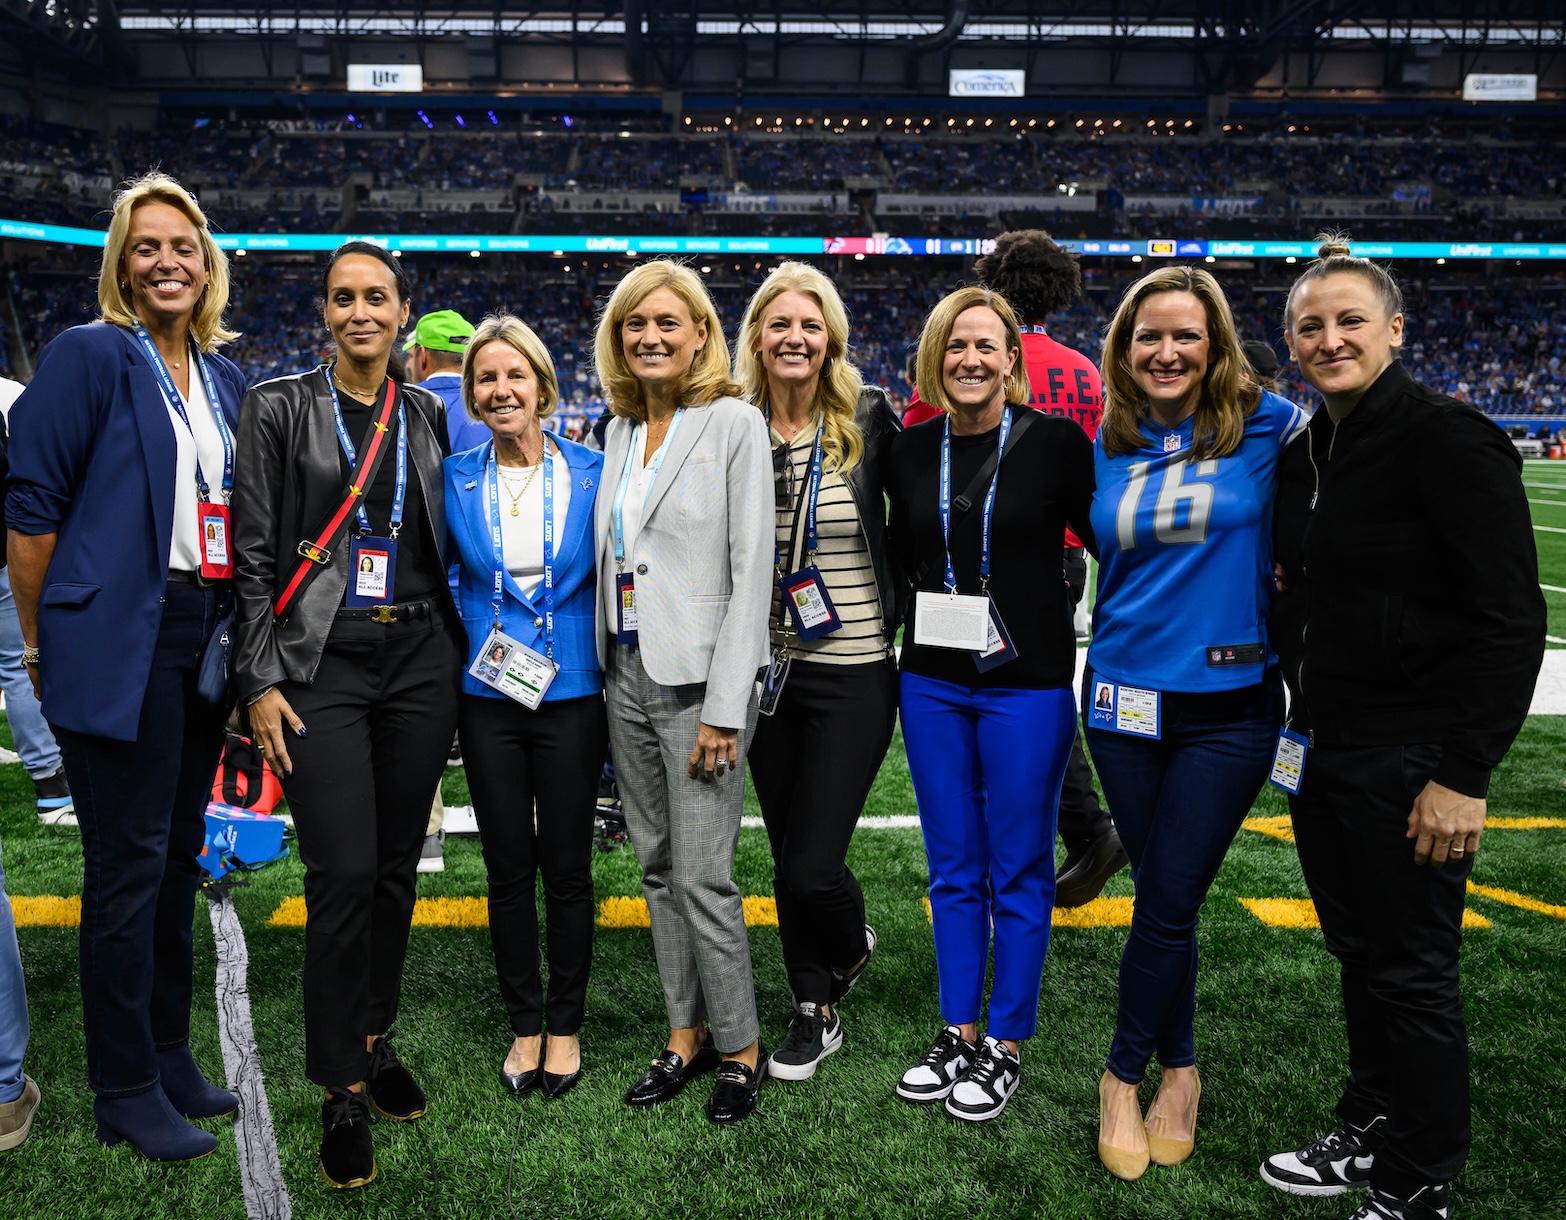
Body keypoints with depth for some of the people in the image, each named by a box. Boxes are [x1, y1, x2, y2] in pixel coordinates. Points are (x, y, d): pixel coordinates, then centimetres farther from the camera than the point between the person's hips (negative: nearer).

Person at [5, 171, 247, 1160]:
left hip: (203, 641, 6)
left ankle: (168, 1055, 28)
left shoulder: (227, 381, 13)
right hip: (119, 644, -6)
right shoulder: (90, 355, -5)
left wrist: (238, 637, 12)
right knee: (129, 862, 0)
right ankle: (125, 1089, 15)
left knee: (179, 851, 14)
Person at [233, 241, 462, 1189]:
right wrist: (260, 680, -7)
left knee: (398, 864, 10)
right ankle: (343, 1090, 10)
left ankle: (375, 1037, 30)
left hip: (420, 658, 4)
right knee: (344, 873, -7)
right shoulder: (281, 407, 0)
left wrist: (460, 663, 10)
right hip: (322, 665, -3)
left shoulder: (431, 416, 10)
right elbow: (254, 553, -2)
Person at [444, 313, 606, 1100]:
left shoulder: (589, 473, -1)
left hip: (571, 690, -1)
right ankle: (524, 1024, 26)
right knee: (508, 867, 9)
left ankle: (566, 1023, 24)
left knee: (567, 865, 7)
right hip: (489, 696, 1)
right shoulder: (454, 479, 1)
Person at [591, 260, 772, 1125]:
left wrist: (724, 709, -17)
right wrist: (603, 677, 10)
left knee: (702, 876, -3)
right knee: (657, 867, 13)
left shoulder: (733, 422, -8)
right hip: (626, 674, 7)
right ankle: (685, 1033, 28)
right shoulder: (619, 431, 12)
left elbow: (751, 569, -13)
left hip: (699, 679, -6)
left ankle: (740, 1046, 17)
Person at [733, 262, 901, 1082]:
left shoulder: (868, 422, -6)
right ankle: (814, 1011, 34)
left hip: (853, 674, -3)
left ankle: (851, 946, 32)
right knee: (786, 858, 13)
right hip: (769, 670, 3)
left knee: (811, 866, -4)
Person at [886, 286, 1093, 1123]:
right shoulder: (910, 450, 6)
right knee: (953, 867, 13)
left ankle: (1003, 1045, 22)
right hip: (932, 682, 4)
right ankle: (958, 1034, 27)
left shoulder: (1054, 442, -6)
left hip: (1026, 683, -4)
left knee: (1018, 870, 7)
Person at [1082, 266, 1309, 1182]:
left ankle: (1125, 1074, 23)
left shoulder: (1266, 424, -5)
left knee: (1169, 902, 0)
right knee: (1162, 896, 10)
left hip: (1229, 703, -2)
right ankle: (1179, 1066, 31)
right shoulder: (1109, 446, 5)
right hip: (1127, 697, 3)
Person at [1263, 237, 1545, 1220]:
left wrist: (1464, 774, -20)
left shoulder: (1446, 438, -15)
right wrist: (1302, 723, 15)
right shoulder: (1307, 453, 10)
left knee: (1411, 970, 5)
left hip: (1409, 759, -8)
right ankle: (1370, 1135, 38)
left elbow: (1510, 620, -18)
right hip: (1325, 749, 8)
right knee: (1358, 951, 19)